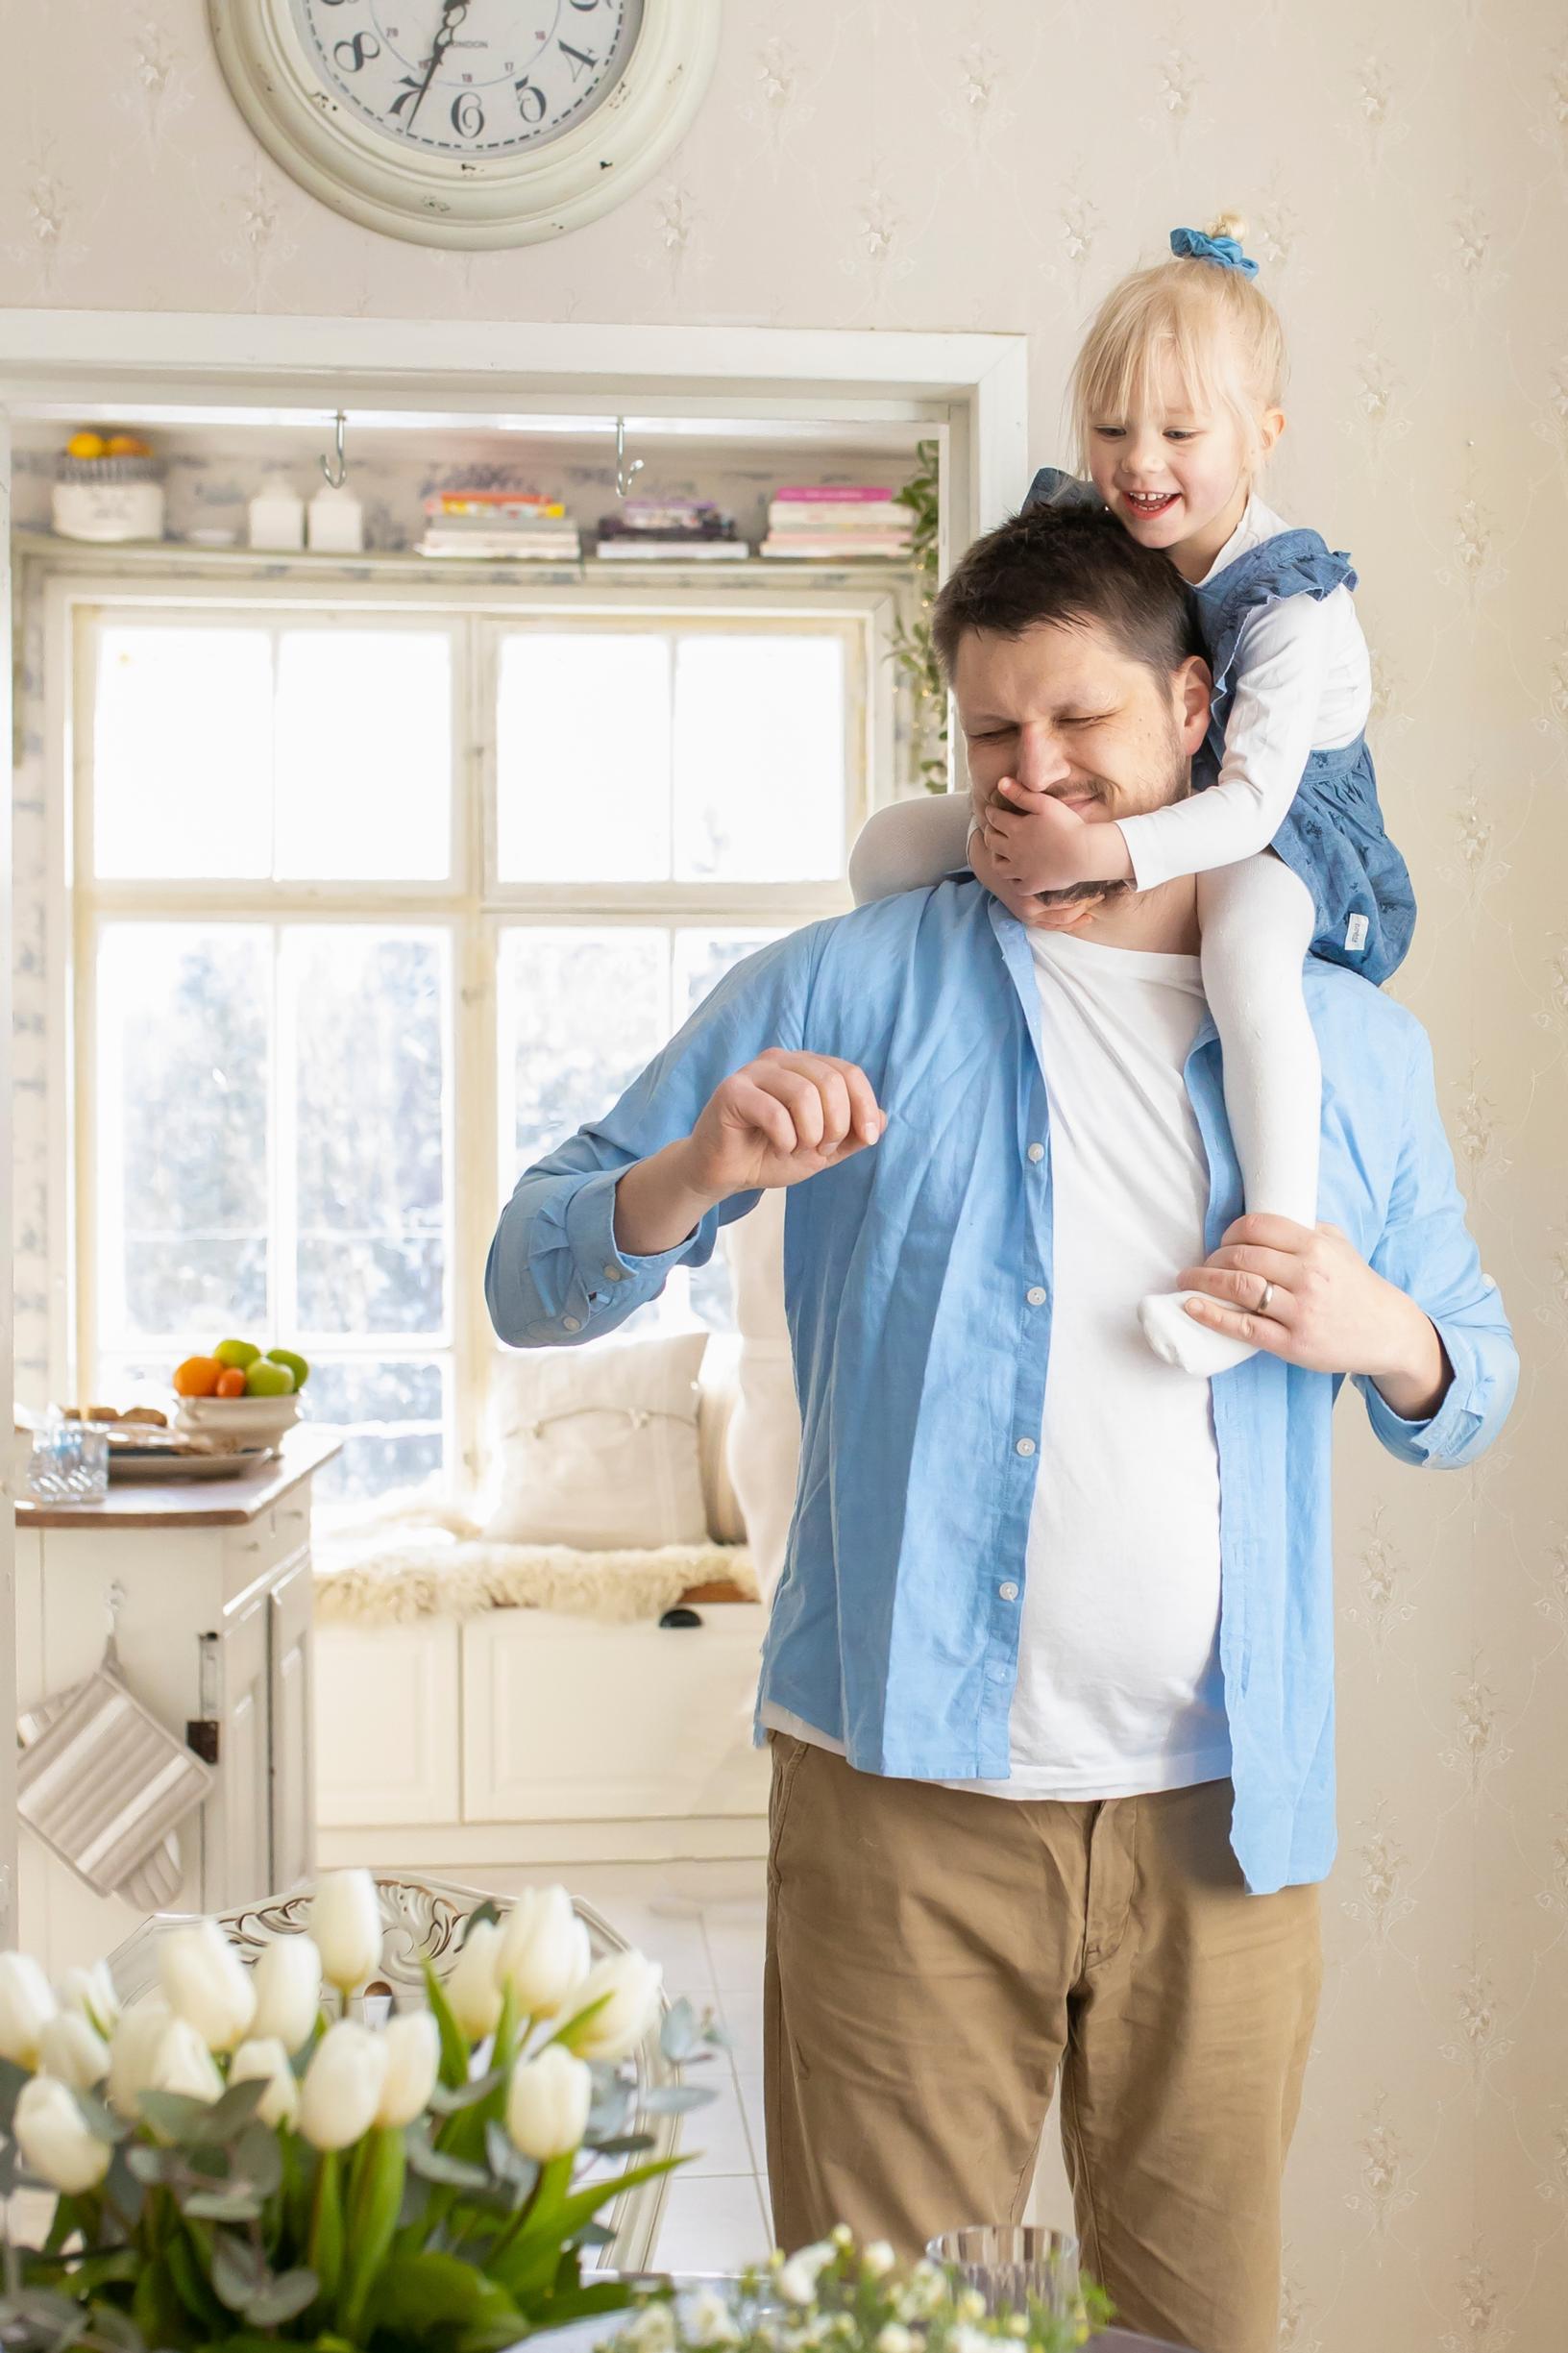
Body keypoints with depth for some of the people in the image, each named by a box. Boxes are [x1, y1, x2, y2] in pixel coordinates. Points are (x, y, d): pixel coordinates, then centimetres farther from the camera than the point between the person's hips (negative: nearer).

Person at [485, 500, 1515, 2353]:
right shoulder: (850, 992, 2)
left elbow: (1472, 1395, 18)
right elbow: (535, 1282, 1)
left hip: (1221, 1812, 3)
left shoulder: (1351, 1046, 10)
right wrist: (699, 1173, -20)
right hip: (910, 1790, -2)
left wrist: (1382, 1334, -5)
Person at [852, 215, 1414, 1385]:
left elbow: (1253, 800, -33)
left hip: (1273, 830, -6)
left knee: (1247, 948, -41)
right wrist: (1005, 805, -16)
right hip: (1119, 806, 7)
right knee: (891, 844, -3)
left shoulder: (1291, 602, -26)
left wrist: (1099, 854, -46)